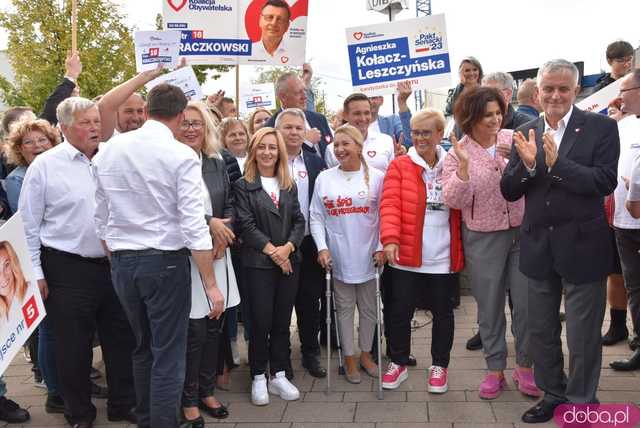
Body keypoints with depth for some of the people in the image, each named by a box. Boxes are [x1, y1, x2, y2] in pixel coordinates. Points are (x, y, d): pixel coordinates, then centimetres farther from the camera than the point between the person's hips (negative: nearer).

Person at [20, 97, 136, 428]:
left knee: (121, 339, 12)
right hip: (67, 269, -3)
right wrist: (36, 274, -5)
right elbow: (29, 225, -3)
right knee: (73, 347, 8)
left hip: (114, 265, 4)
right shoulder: (45, 165, -5)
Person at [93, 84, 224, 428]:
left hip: (121, 263, 6)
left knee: (142, 347, 22)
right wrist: (210, 284, -12)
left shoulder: (109, 150, 3)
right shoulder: (182, 155, -12)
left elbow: (101, 219, 7)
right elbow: (193, 226, -16)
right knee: (168, 355, 4)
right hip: (165, 261, -6)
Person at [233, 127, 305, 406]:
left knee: (282, 321, 10)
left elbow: (299, 221, 7)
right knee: (260, 322, 1)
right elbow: (245, 224, -10)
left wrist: (288, 247, -10)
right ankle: (258, 378, 16)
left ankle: (278, 375, 21)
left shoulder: (289, 186, 12)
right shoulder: (243, 186, -2)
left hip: (289, 261, 4)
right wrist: (271, 250, -14)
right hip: (258, 263, -4)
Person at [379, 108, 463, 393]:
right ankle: (399, 363, 27)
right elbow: (390, 204, -11)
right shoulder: (399, 166, -1)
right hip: (406, 256, -1)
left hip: (443, 257, 1)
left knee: (442, 313, 13)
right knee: (400, 311, 8)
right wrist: (390, 238, -24)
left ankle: (439, 366, 30)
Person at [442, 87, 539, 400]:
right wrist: (464, 165, -25)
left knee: (527, 302, 8)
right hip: (483, 239, -1)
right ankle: (495, 370, 25)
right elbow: (454, 201, -13)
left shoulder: (513, 140, -2)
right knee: (489, 306, 9)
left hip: (523, 232, 1)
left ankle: (525, 367, 26)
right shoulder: (457, 153, -5)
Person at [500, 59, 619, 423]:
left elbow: (606, 182, -17)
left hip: (582, 246, -4)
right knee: (541, 330, 18)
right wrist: (527, 165, -20)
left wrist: (557, 163, -27)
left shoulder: (601, 127, -6)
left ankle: (581, 405, 29)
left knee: (583, 336, 9)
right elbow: (509, 192, -1)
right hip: (539, 247, 4)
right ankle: (553, 394, 38)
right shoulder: (527, 133, 3)